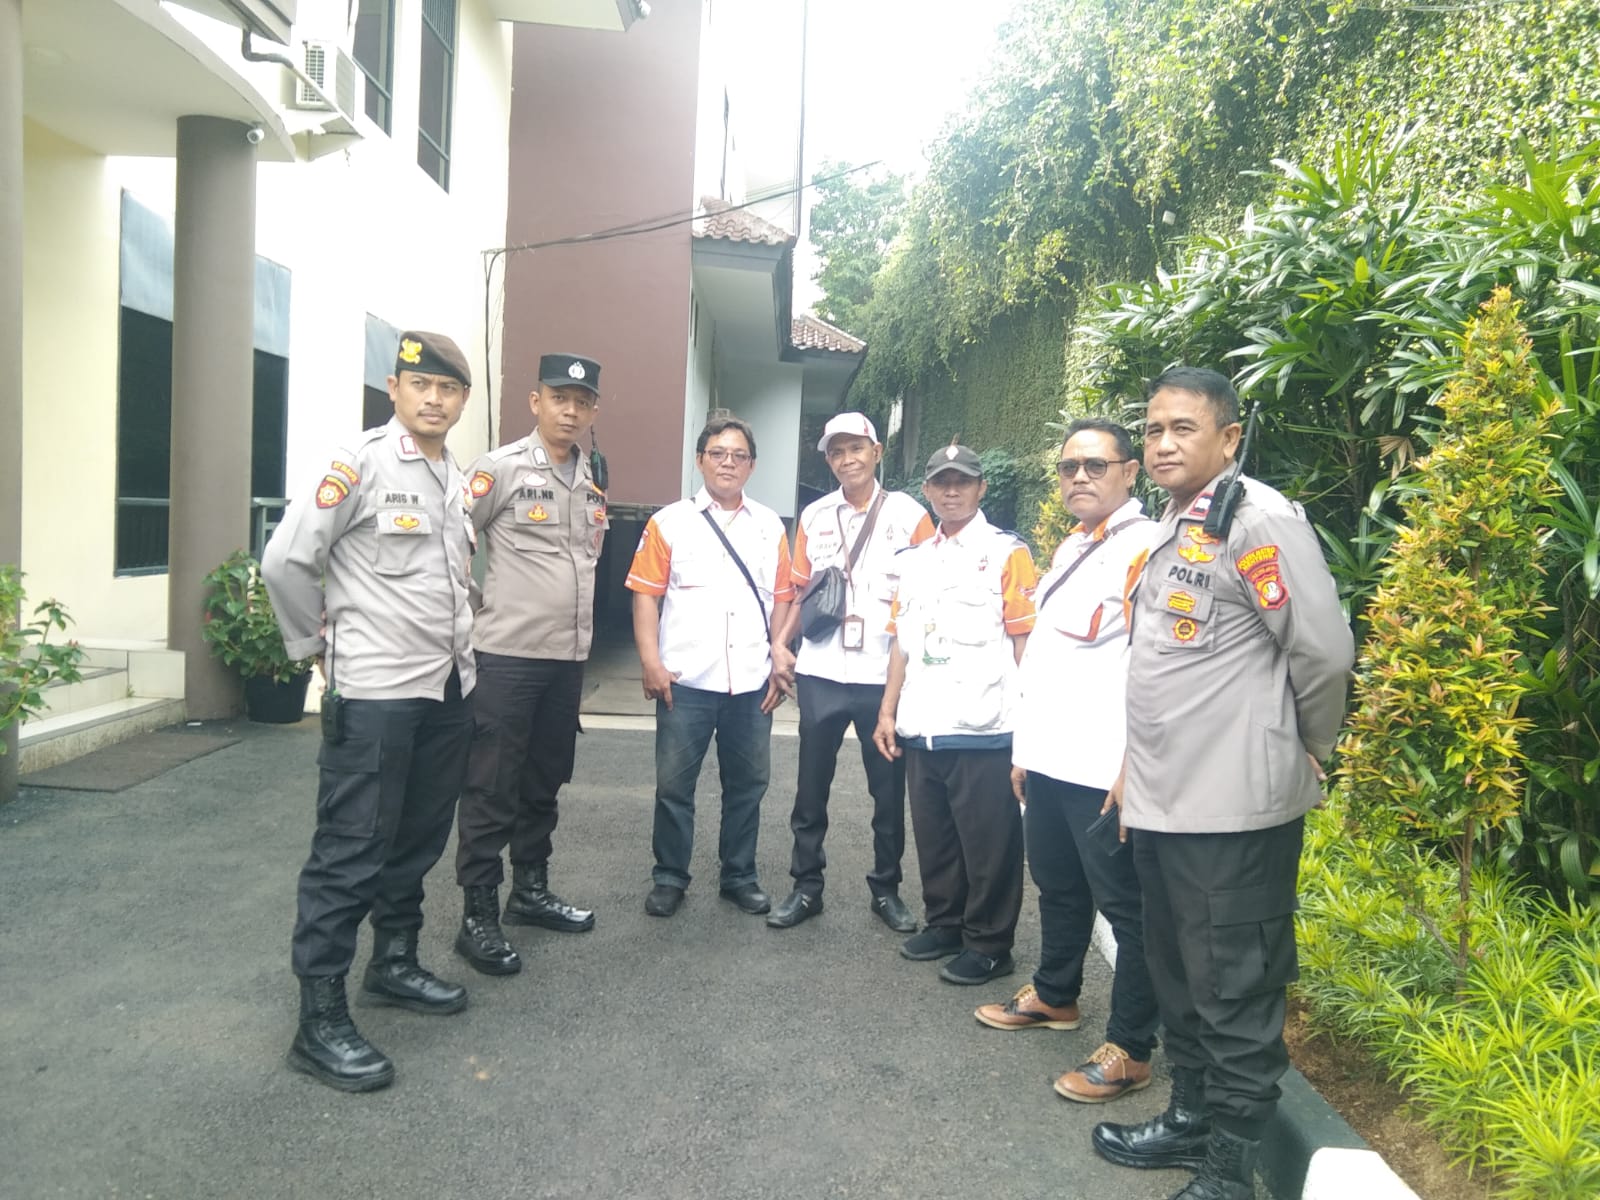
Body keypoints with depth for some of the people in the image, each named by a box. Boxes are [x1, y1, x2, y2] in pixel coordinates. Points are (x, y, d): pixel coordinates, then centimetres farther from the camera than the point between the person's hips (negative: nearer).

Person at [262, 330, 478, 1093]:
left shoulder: (459, 481, 12)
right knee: (350, 852, -2)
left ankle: (394, 964, 33)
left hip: (447, 687, 7)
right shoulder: (361, 464, -11)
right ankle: (319, 1020, 8)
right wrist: (319, 646, -3)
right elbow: (285, 560, -11)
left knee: (416, 842, 16)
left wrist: (454, 649, 15)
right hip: (374, 691, -7)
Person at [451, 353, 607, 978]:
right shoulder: (499, 469, -7)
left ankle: (531, 891, 31)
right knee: (492, 789, 0)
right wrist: (475, 605, -8)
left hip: (568, 657, 7)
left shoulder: (593, 484, 13)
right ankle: (477, 917, 9)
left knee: (544, 784, 16)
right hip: (506, 654, -6)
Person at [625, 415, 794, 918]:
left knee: (747, 784, 12)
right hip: (687, 680, -2)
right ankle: (670, 878, 22)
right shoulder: (670, 522, 1)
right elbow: (646, 594, -2)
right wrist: (651, 662, -10)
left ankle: (740, 876, 27)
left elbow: (781, 598, 10)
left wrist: (780, 655, 2)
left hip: (752, 682, 3)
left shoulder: (770, 526, 9)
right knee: (674, 784, 6)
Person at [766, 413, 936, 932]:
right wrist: (780, 643, -1)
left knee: (888, 788, 10)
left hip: (884, 675, -2)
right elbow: (804, 591, 13)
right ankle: (806, 886, 23)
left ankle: (886, 889, 26)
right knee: (811, 786, 10)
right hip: (820, 674, 2)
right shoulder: (814, 515, 9)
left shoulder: (909, 514, 0)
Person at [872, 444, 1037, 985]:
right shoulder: (915, 559, 15)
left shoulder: (1007, 554, -3)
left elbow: (1025, 640, -7)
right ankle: (944, 922, 32)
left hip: (982, 729, -6)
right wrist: (888, 711, 12)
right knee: (933, 836, 16)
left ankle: (988, 942, 18)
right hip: (922, 727, 6)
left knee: (987, 843, 4)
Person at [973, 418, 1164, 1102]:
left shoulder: (1144, 551, -13)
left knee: (1126, 907, 4)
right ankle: (1054, 996, 41)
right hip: (1048, 763, 9)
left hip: (1105, 771, -9)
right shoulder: (1068, 550, 16)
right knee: (1058, 888, 22)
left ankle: (1129, 1051, 17)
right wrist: (1025, 748, 19)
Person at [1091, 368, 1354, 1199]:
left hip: (1234, 808, -9)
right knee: (1177, 978, 21)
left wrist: (1306, 749, -1)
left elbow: (1323, 651, -15)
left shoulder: (1258, 520, -15)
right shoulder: (1171, 530, 13)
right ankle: (1191, 1119, 39)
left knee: (1235, 994, 6)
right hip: (1161, 802, 9)